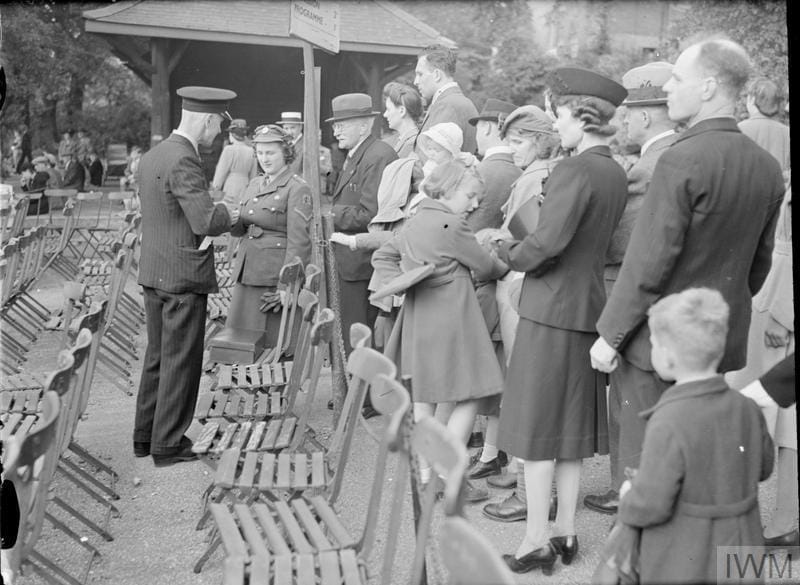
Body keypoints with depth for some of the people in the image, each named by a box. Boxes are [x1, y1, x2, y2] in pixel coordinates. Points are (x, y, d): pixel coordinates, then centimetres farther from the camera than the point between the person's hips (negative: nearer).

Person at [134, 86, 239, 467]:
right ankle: (168, 445, 9)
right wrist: (229, 215, -4)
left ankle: (145, 436, 26)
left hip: (153, 273, 9)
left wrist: (217, 211, 13)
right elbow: (205, 223, -24)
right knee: (181, 361, 1)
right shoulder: (184, 160, -18)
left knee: (157, 356, 18)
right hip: (183, 275, -9)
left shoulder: (152, 156, 11)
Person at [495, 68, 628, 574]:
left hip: (552, 310, -8)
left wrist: (507, 252, -5)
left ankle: (537, 542, 7)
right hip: (590, 308, 8)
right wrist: (519, 245, 10)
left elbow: (546, 243, -24)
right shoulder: (616, 173, 8)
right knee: (573, 424, 15)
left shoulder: (574, 170, -18)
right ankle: (566, 532, 23)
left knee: (537, 426, 1)